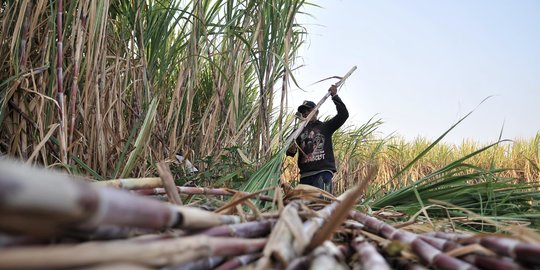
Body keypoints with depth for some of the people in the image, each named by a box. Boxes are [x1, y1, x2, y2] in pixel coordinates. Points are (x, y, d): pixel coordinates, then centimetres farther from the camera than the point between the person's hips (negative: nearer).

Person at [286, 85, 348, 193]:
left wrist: (334, 96, 0)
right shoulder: (299, 132, 21)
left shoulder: (325, 127, 13)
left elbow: (343, 114, 2)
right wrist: (291, 150, -8)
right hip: (305, 175, 4)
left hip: (323, 172, -4)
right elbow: (291, 153, 16)